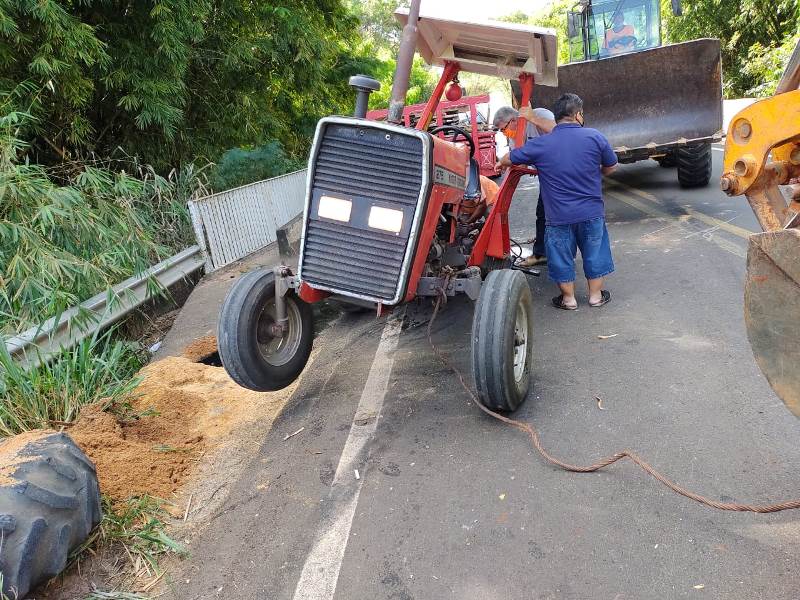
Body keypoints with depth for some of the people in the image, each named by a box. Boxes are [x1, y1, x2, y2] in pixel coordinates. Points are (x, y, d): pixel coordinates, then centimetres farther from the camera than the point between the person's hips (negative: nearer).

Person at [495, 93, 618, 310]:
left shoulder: (540, 145, -8)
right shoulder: (595, 137, -6)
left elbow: (509, 159, 4)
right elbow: (611, 166, 7)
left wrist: (501, 164, 27)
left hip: (559, 216, -1)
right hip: (592, 212, 1)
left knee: (562, 256, 15)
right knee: (594, 253, 18)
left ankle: (568, 298, 26)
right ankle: (596, 295, 30)